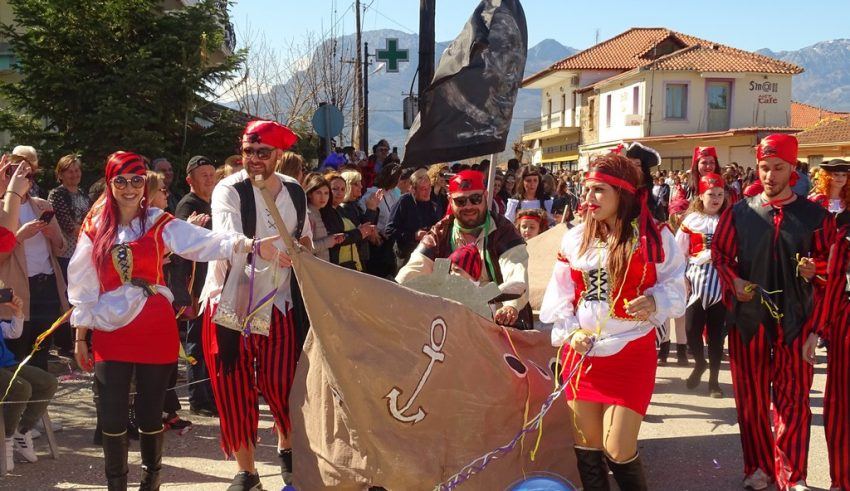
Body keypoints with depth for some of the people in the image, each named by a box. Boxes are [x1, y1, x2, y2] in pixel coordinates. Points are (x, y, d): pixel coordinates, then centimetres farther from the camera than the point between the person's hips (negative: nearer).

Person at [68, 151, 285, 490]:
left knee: (150, 413, 6)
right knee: (112, 416, 1)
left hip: (155, 329, -1)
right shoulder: (95, 228, 5)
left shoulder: (160, 223, 1)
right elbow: (82, 284, 7)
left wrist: (248, 244, -32)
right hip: (110, 331, 1)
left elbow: (207, 242, -15)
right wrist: (80, 337, 5)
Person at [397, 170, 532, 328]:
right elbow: (414, 271, -3)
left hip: (500, 320, -2)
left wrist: (512, 306, -39)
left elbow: (516, 273, -17)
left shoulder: (503, 231, -1)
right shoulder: (439, 234, 8)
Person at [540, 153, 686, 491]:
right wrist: (570, 332, -8)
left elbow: (674, 285, -2)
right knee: (586, 447, 10)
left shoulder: (654, 237, -5)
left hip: (631, 354, -3)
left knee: (618, 450, -4)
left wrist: (654, 302, -21)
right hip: (581, 353, 4)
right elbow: (559, 295, 5)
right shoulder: (575, 238, 4)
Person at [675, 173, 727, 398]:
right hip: (696, 284, 0)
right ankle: (699, 363, 27)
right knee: (692, 330, -3)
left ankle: (713, 378, 18)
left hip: (720, 285, 0)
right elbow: (679, 253, 4)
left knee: (716, 333, 4)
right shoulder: (691, 220, 3)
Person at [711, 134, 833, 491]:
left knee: (793, 398, 2)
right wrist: (733, 280, -8)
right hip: (748, 316, 1)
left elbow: (828, 259, 7)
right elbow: (720, 253, 9)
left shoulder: (814, 215, 3)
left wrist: (813, 267, -14)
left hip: (794, 318, -1)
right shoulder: (739, 212, 4)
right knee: (751, 396, 9)